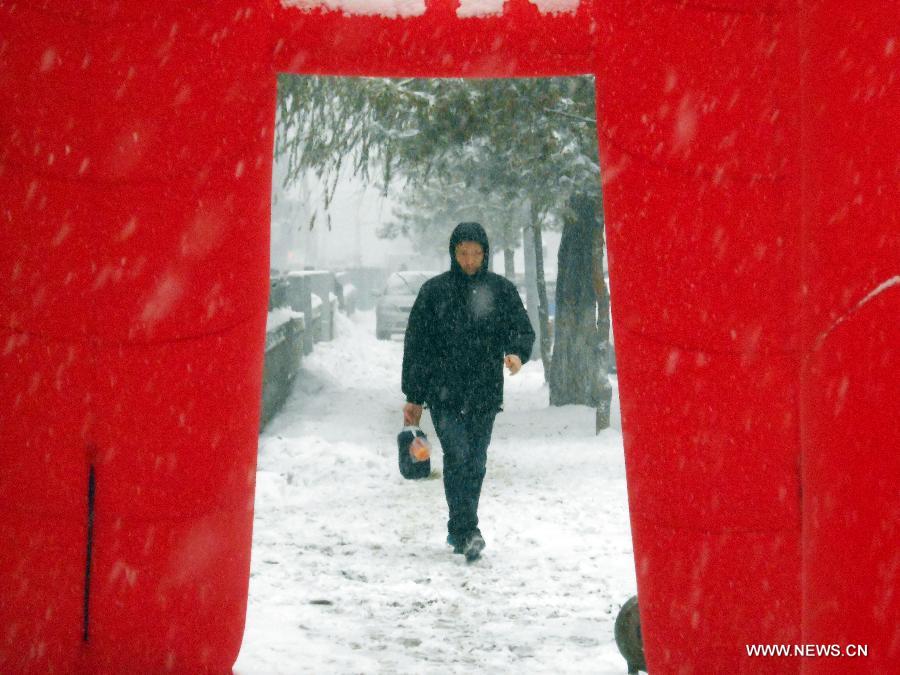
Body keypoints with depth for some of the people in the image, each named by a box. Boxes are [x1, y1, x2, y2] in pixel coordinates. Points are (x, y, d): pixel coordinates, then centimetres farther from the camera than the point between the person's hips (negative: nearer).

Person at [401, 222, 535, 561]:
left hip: (485, 393, 2)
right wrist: (413, 396, 5)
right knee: (457, 456, -16)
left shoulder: (502, 290, 7)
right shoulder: (434, 291, 4)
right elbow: (416, 343, 7)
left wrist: (517, 353, -16)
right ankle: (467, 531, -18)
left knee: (475, 463, 6)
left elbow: (523, 329, 9)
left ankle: (458, 532, 19)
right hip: (444, 393, -2)